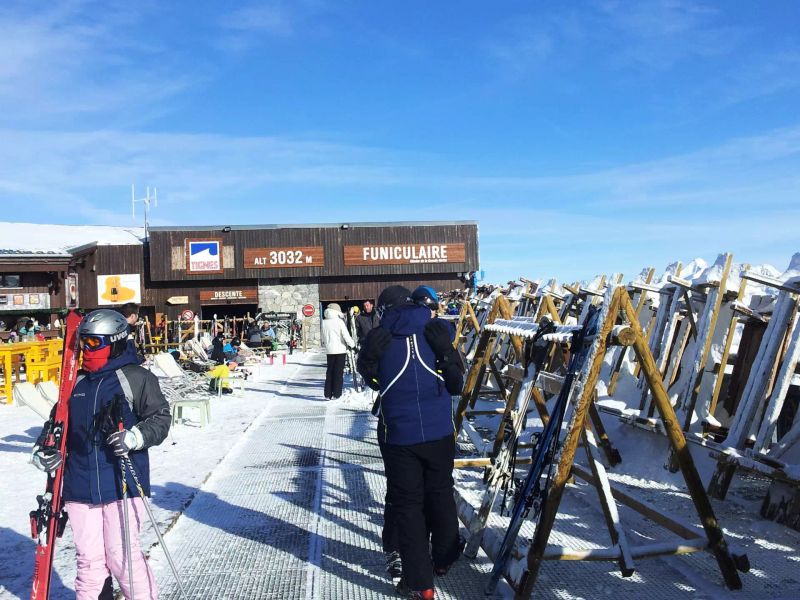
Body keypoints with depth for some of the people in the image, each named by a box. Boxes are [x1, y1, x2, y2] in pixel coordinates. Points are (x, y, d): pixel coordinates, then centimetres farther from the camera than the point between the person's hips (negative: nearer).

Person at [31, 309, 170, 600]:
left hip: (122, 484, -5)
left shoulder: (136, 377, -4)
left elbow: (160, 418, -5)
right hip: (80, 486, 5)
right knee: (89, 557, 10)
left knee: (121, 555, -4)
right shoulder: (77, 382, 13)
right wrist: (43, 449, 6)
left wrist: (135, 437, -23)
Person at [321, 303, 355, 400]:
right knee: (339, 372, 3)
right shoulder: (339, 321, -12)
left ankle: (328, 394, 11)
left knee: (329, 371, 12)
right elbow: (346, 335, -14)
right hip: (340, 349, -4)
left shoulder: (324, 322, 1)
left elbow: (323, 337, 9)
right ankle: (336, 394, 2)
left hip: (329, 350, 4)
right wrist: (352, 345, -2)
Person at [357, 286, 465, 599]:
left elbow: (371, 380, 9)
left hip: (399, 435, -2)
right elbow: (456, 384, 4)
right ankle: (443, 558, 39)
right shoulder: (438, 330, -3)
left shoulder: (377, 339, -5)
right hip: (440, 432, 2)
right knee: (441, 494, 20)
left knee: (407, 503, 8)